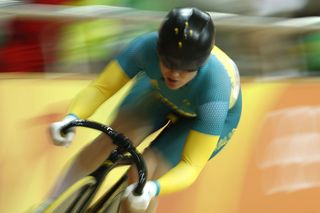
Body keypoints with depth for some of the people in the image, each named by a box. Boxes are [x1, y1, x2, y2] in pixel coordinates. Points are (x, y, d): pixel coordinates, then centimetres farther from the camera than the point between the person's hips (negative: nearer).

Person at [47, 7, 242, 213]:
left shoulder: (215, 92, -42)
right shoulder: (147, 46, -37)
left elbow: (191, 166, -39)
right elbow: (100, 87, -28)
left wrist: (153, 188, -58)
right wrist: (71, 118, -49)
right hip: (160, 94, 3)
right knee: (116, 137, -20)